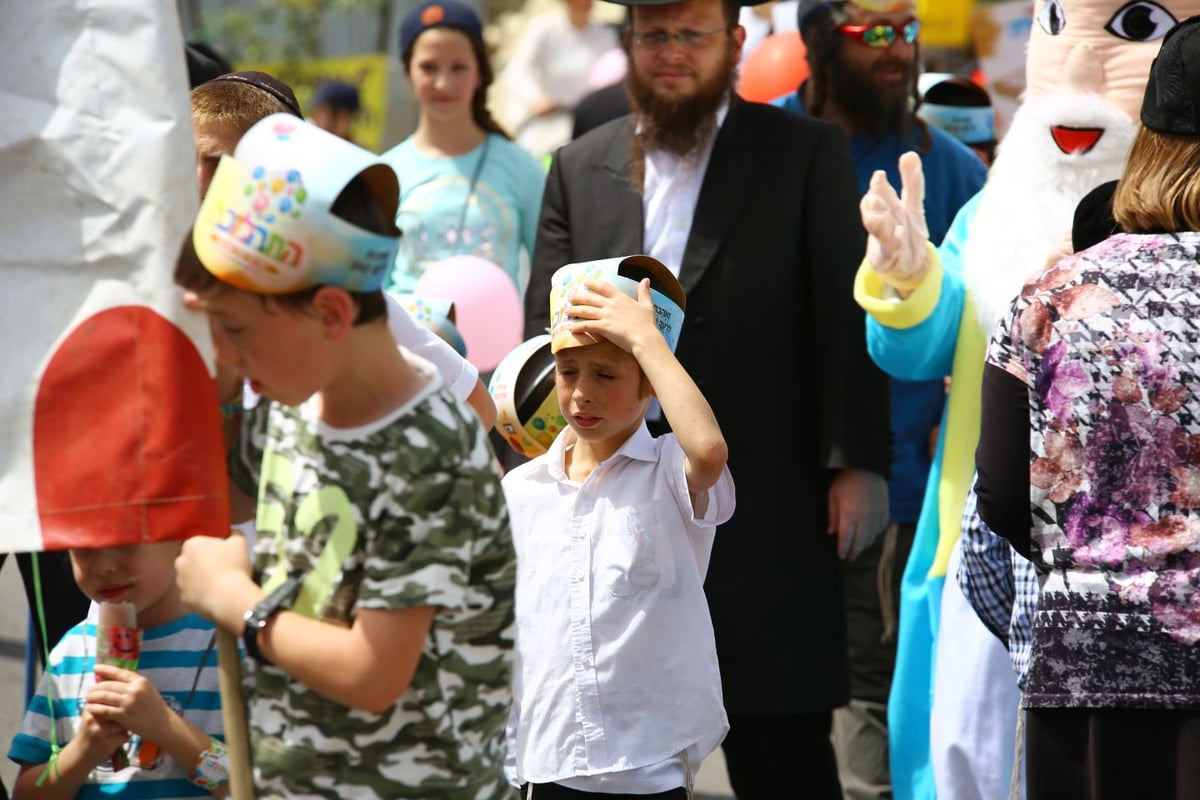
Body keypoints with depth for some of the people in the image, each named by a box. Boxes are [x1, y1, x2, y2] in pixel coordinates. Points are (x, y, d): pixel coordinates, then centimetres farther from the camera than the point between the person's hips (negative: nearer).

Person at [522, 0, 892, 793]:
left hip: (762, 504, -3)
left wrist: (856, 460, -10)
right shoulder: (580, 169, 11)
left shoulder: (808, 154, 3)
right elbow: (547, 333, 8)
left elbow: (847, 313, -2)